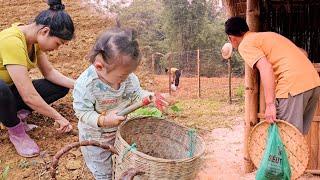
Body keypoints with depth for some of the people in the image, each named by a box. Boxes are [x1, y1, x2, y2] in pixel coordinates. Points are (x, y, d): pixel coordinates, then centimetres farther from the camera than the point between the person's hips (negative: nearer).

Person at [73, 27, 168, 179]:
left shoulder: (128, 76, -19)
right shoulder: (85, 84, -33)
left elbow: (136, 94, -5)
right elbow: (82, 112, -25)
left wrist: (150, 97, -25)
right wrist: (103, 120, -41)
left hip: (122, 130, 4)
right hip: (96, 135, -3)